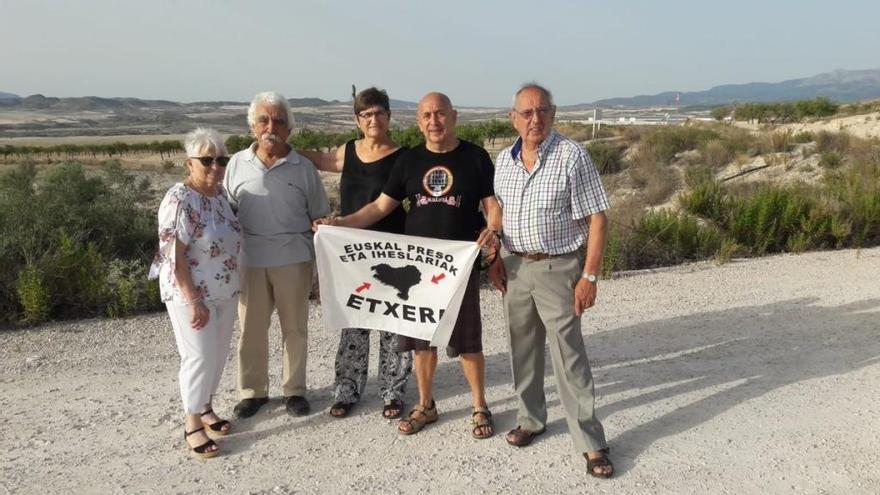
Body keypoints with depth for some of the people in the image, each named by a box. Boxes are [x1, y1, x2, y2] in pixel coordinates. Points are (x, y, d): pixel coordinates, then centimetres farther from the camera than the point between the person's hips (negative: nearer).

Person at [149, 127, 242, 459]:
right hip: (191, 295, -7)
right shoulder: (179, 200, -21)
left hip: (225, 293, 8)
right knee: (200, 358, 0)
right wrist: (194, 301, -22)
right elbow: (175, 257, -22)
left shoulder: (220, 193, 3)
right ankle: (192, 425, 16)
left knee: (219, 355, 15)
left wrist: (233, 288, 15)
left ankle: (205, 408, 34)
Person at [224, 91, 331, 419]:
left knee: (295, 327, 9)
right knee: (251, 328, 10)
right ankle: (253, 391, 26)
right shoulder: (237, 164, 3)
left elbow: (319, 216, 5)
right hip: (250, 259, 1)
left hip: (294, 259, -1)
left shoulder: (303, 167, 1)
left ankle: (294, 390, 25)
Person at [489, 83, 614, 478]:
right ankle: (531, 419, 33)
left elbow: (597, 218, -12)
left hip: (557, 269, -5)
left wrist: (589, 276, -16)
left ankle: (591, 443, 9)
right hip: (514, 267, 5)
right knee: (523, 350, 15)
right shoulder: (503, 159, 5)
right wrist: (494, 259, 7)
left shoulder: (572, 155, -12)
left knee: (568, 357, -3)